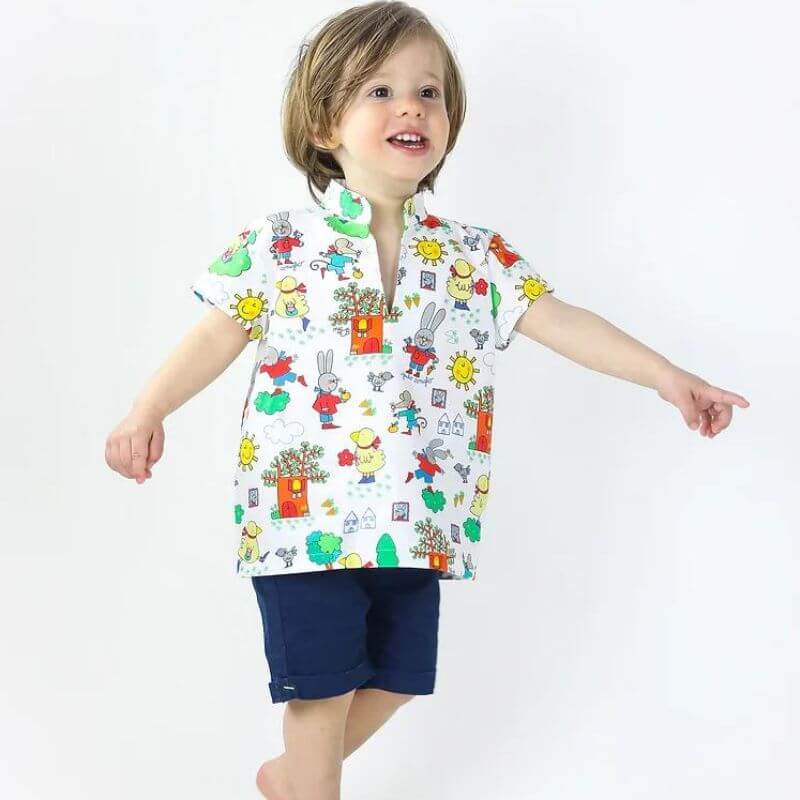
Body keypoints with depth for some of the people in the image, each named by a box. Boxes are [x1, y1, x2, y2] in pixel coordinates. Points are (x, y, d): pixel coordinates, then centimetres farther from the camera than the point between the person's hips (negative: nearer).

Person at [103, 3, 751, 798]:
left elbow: (558, 321, -1)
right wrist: (147, 412, -11)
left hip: (416, 520, 4)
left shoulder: (474, 256, 2)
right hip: (306, 513, -4)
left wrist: (666, 375, -8)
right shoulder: (280, 242, -5)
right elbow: (220, 336, -1)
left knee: (393, 680, 16)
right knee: (322, 686, 2)